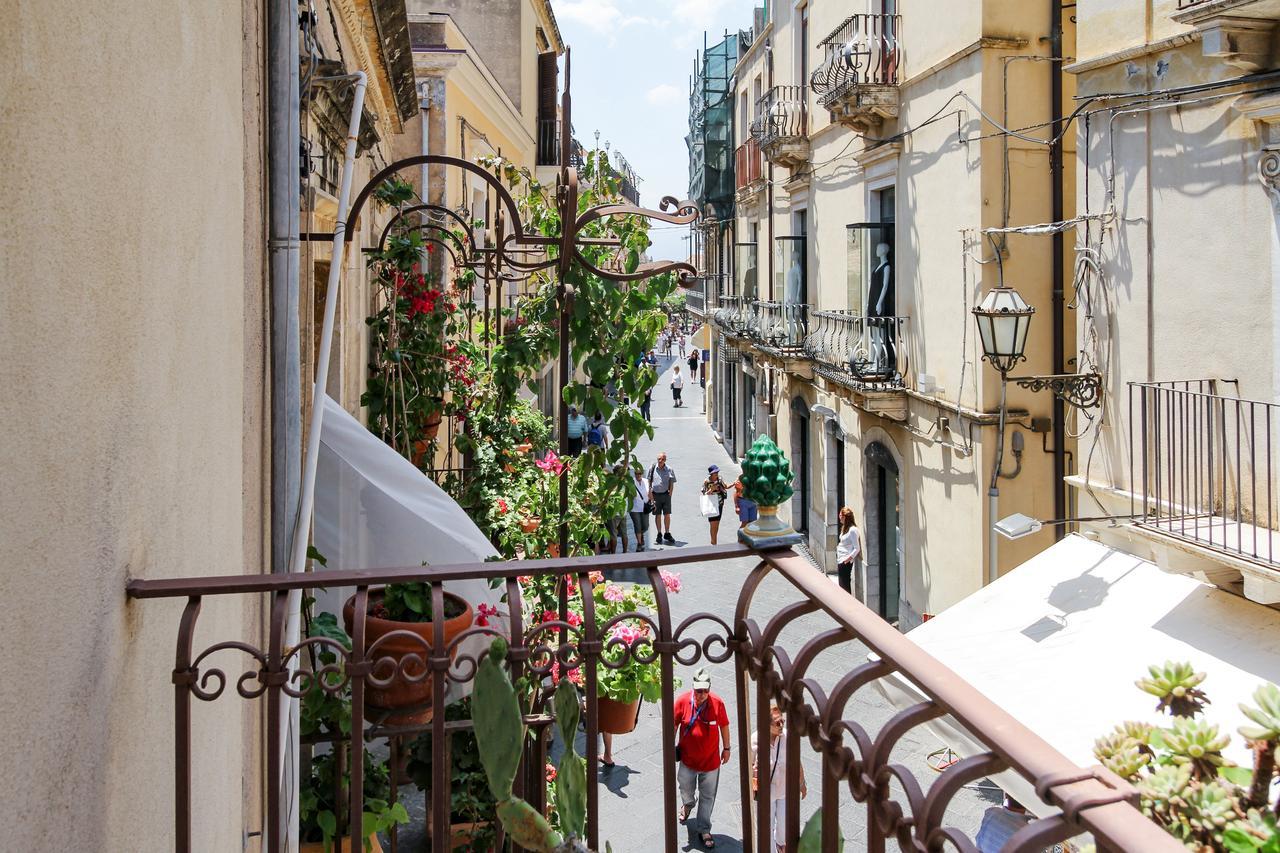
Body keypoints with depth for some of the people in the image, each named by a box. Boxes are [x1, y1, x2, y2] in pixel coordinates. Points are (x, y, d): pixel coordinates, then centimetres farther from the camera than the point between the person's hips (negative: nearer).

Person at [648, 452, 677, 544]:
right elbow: (649, 481, 9)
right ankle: (659, 534, 15)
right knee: (657, 515, 5)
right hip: (655, 494, 0)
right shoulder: (653, 469, 1)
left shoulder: (669, 470, 1)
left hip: (665, 494, 0)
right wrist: (650, 493, 3)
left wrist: (670, 492, -3)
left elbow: (672, 483, 8)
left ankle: (667, 533, 11)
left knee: (667, 515, 0)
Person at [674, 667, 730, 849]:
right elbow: (674, 725, -3)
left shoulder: (717, 703, -19)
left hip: (711, 760, -1)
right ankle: (687, 804, 59)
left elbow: (724, 726, -2)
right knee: (686, 790, 25)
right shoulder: (683, 701, -19)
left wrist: (726, 748, 6)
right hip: (687, 758, 1)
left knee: (707, 797, 11)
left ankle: (703, 829, 29)